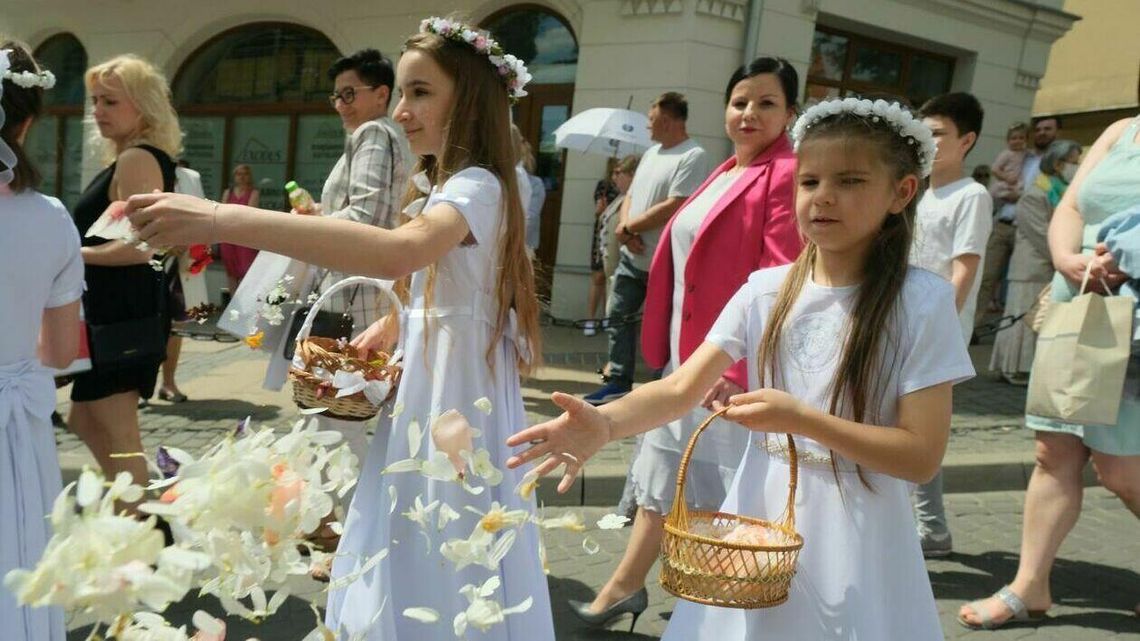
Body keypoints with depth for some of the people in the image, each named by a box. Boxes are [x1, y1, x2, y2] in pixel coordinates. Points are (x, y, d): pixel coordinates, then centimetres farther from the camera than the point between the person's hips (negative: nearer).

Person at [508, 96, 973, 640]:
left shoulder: (921, 302, -11)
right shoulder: (766, 291, -1)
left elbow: (922, 456, -13)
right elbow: (681, 388, -8)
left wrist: (800, 418, -22)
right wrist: (604, 423, -26)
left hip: (852, 548, -3)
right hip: (754, 527, 3)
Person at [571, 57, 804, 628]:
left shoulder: (786, 176, -12)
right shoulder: (723, 175, 16)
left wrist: (742, 367, -25)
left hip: (735, 364, -9)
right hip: (688, 355, 9)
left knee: (733, 494, 3)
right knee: (664, 471, 18)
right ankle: (622, 587, 32)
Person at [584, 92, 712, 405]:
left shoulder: (693, 156, -13)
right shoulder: (652, 153, 15)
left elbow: (673, 206, -22)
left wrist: (628, 226, -12)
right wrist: (625, 228, -6)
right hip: (632, 255, 9)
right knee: (618, 316, 12)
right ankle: (618, 381, 21)